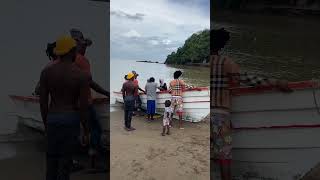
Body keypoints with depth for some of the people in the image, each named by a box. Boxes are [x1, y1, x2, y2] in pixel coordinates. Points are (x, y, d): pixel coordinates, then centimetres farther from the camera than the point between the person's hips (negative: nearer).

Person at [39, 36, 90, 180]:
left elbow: (42, 101, 0)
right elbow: (83, 107, -13)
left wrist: (45, 124, 15)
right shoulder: (82, 75, -14)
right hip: (71, 121, -3)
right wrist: (86, 132, -1)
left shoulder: (46, 71, -4)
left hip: (52, 119, 3)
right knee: (66, 159, 10)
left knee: (52, 156, 22)